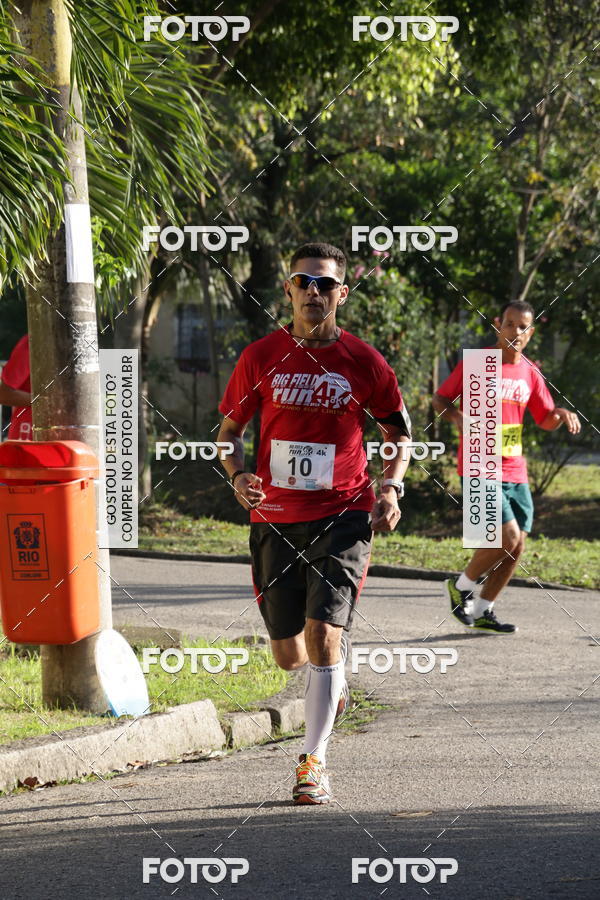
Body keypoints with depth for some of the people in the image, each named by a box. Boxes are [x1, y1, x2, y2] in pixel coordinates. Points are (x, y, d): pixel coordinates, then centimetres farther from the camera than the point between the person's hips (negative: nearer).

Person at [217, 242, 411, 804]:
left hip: (342, 515, -2)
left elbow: (398, 431, 12)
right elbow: (230, 427, 10)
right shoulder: (261, 357, 1)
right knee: (288, 655, 8)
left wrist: (391, 487, -4)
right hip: (275, 519, 2)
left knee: (323, 634, -16)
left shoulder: (362, 361, -1)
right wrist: (237, 474, -10)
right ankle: (332, 676, 45)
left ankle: (314, 762, -7)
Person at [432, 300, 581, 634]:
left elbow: (545, 419, 16)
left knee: (516, 547, 4)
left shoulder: (530, 372, 8)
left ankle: (483, 611, 18)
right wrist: (457, 416, -20)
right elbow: (440, 399, 0)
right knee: (507, 536, -17)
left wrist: (561, 414, -6)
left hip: (515, 472, 6)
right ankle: (462, 586, 6)